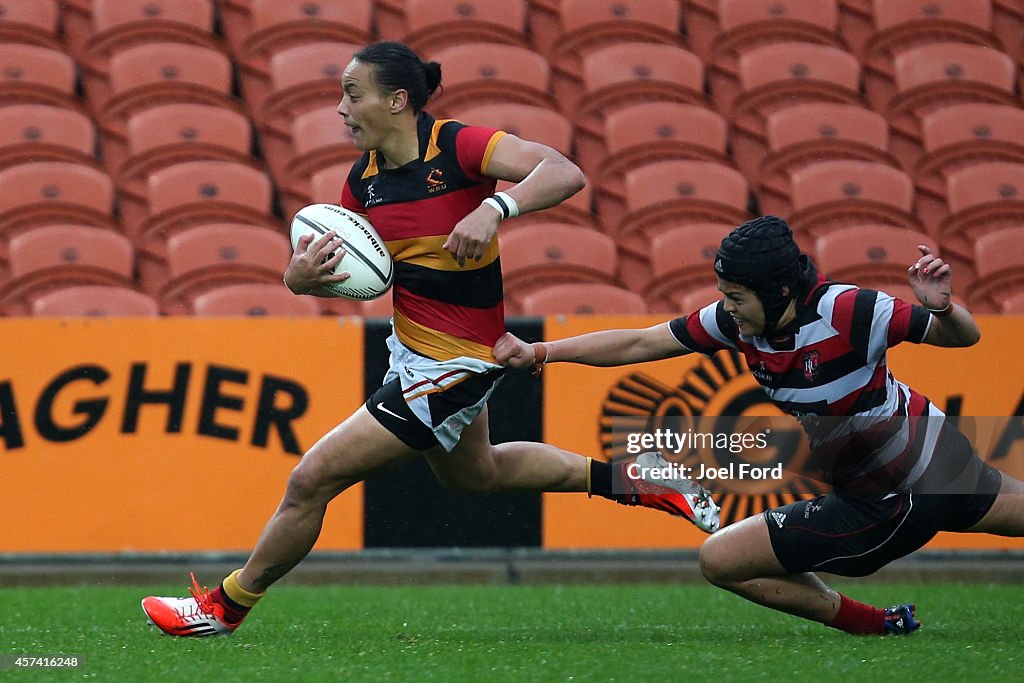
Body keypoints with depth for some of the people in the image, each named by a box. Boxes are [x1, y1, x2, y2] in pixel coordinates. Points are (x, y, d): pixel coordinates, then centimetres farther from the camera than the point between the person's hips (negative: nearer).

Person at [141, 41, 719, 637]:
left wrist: (494, 208, -45)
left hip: (452, 367, -9)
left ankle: (227, 607, 12)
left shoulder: (456, 145, -21)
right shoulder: (365, 179, 0)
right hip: (411, 346, 10)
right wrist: (303, 275, -16)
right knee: (473, 473, 33)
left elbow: (564, 173, -30)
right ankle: (629, 479, 43)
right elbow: (358, 273, 7)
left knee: (311, 481, -7)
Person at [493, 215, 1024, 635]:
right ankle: (881, 627, 4)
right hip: (861, 500, 5)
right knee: (720, 560, -4)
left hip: (934, 463, -5)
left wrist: (941, 308, -42)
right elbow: (638, 344, -2)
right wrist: (539, 352, -6)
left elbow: (964, 337, -19)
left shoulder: (851, 312, -27)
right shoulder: (736, 322, -11)